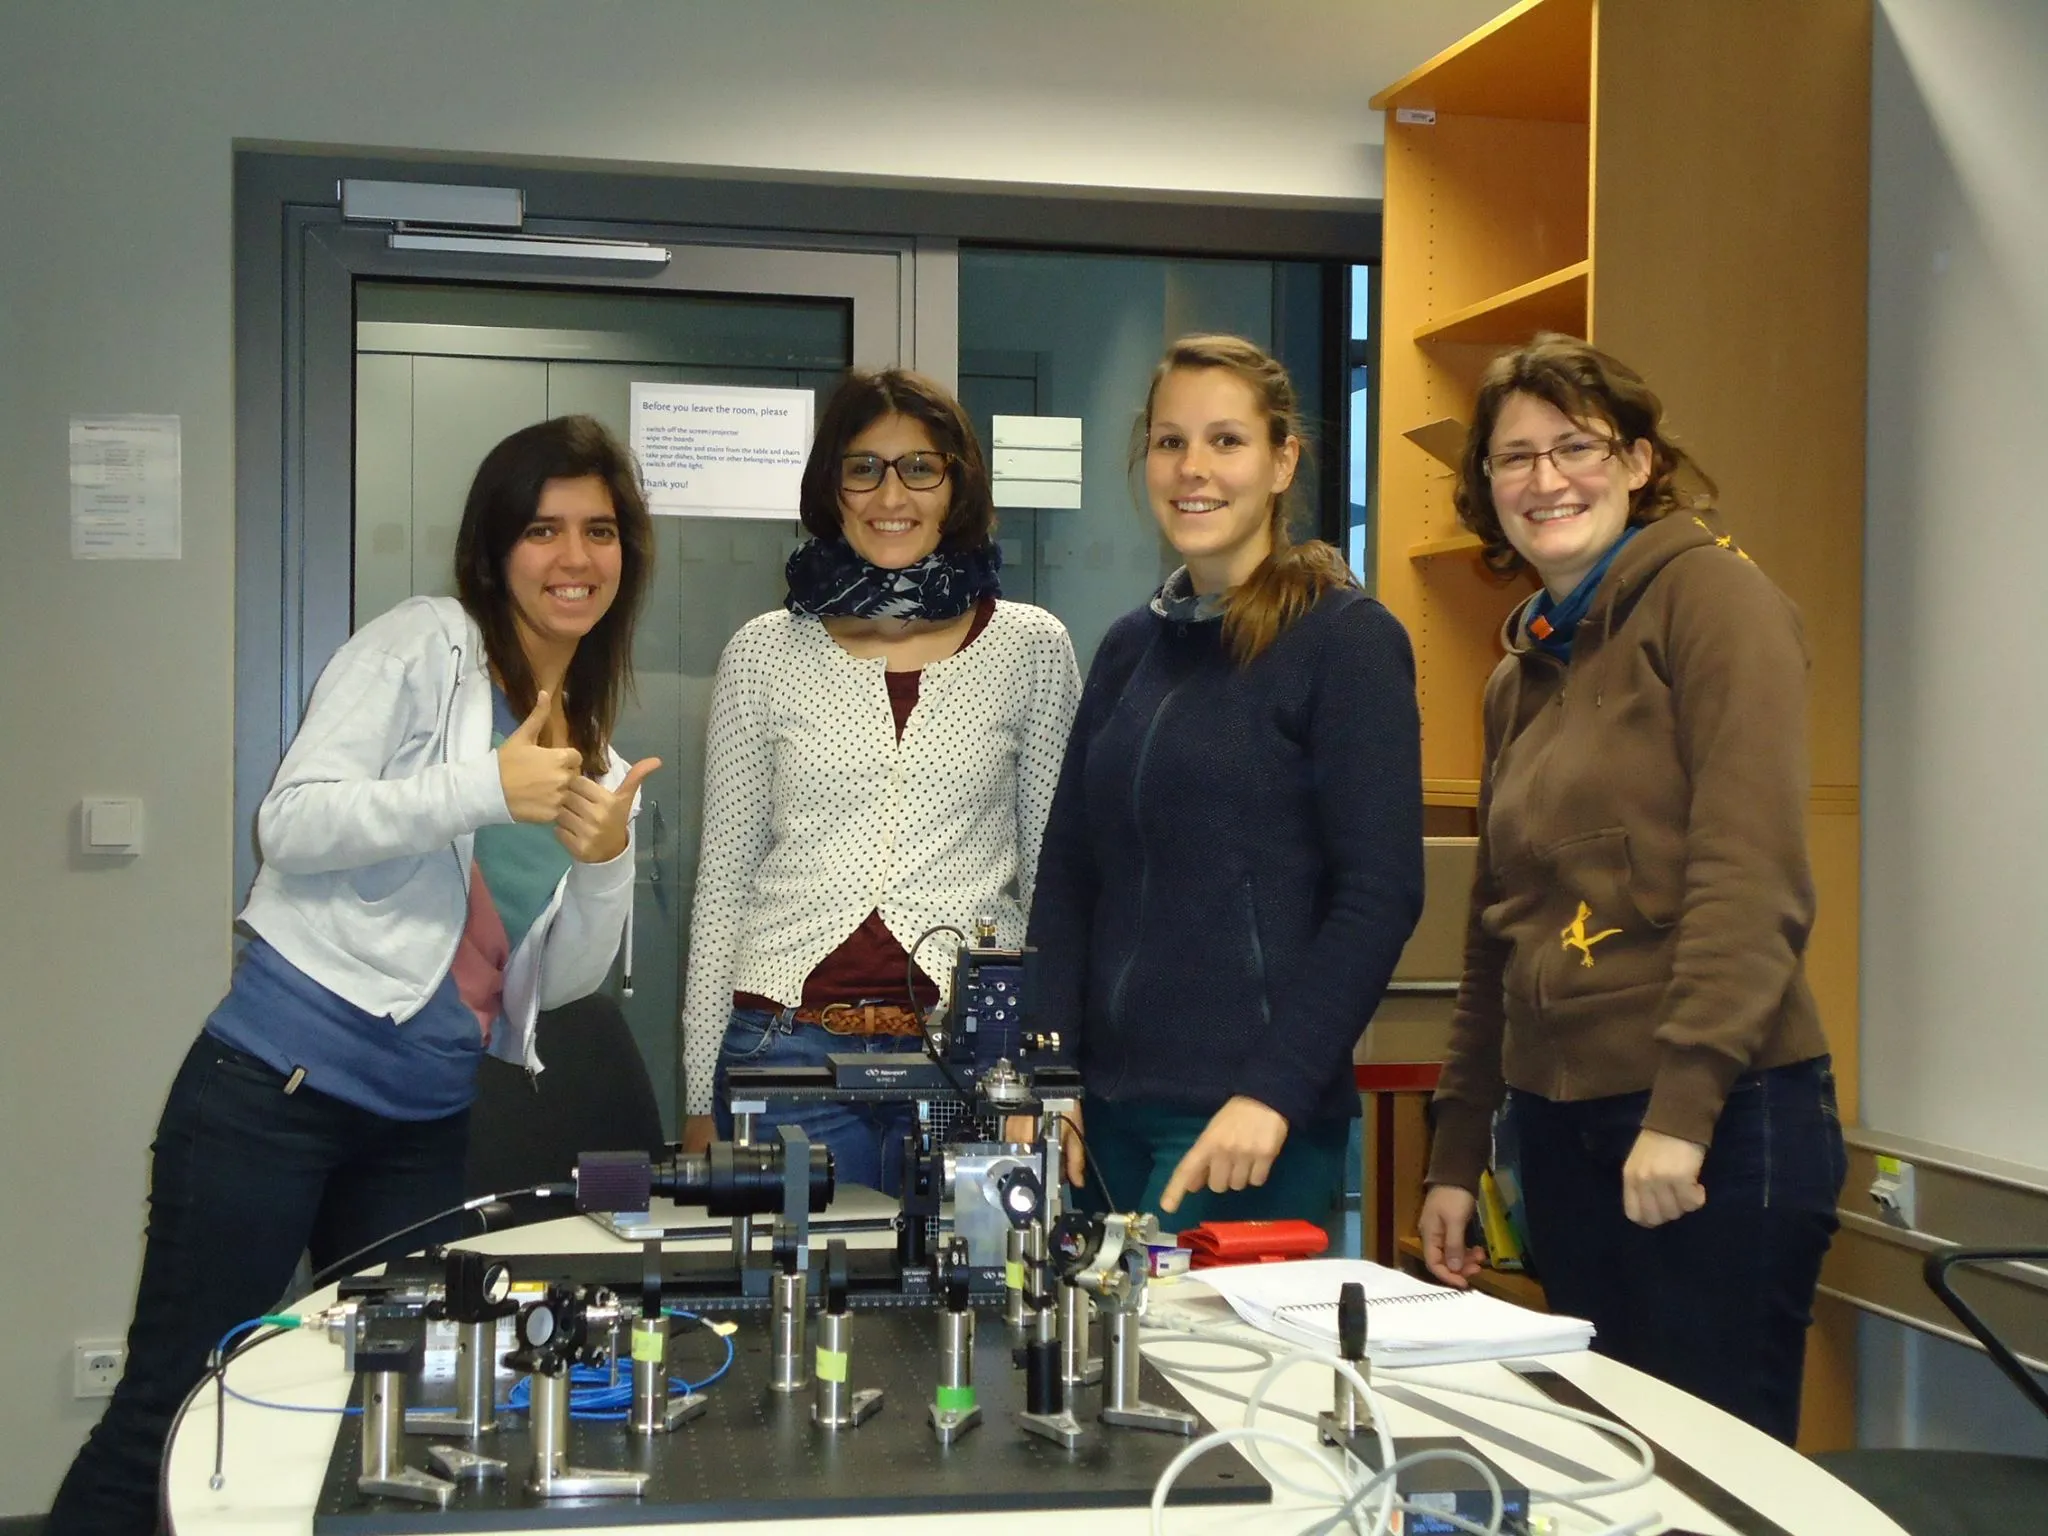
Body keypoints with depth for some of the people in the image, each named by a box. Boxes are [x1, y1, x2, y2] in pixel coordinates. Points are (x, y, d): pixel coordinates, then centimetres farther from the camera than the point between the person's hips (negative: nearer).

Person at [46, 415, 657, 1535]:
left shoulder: (593, 757, 16)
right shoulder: (421, 646, -3)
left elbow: (557, 980, 14)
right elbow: (291, 824, -13)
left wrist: (606, 864, -5)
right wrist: (487, 789, -20)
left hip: (422, 1131, 7)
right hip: (279, 1092, -7)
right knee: (170, 1409, -3)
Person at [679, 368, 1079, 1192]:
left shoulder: (1031, 647, 6)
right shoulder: (764, 652, 7)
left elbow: (1055, 875, 9)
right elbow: (723, 880, 10)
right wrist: (700, 1098, 7)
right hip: (787, 1043, 1)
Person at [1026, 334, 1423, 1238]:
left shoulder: (1346, 639, -5)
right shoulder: (1130, 647, 13)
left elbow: (1379, 894, -11)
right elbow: (1067, 874, 13)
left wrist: (1274, 1094, -18)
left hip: (1256, 1125, -6)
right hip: (1111, 1108, 6)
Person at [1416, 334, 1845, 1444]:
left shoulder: (1708, 595, -7)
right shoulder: (1523, 675, 16)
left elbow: (1751, 872, -17)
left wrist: (1683, 1104, -23)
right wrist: (1456, 1155, 19)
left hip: (1718, 1123, -7)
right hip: (1562, 1125, 8)